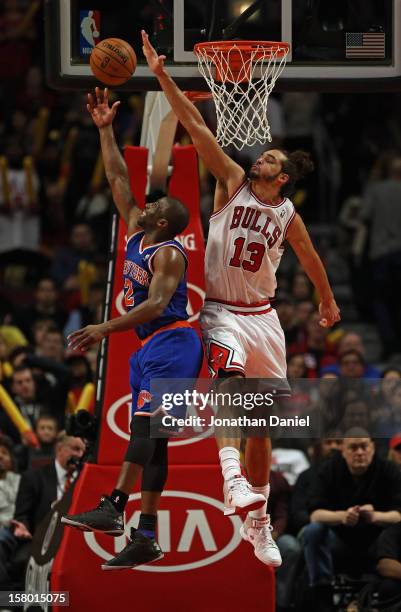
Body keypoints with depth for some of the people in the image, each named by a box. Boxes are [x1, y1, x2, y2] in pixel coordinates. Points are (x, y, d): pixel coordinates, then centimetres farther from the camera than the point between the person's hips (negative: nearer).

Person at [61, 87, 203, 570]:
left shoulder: (168, 253, -10)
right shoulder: (137, 235, 14)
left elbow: (156, 304, -24)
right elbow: (118, 179, 21)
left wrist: (106, 329, -33)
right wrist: (105, 130, 18)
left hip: (171, 343, -9)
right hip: (150, 348, 9)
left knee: (146, 426, -20)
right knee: (150, 438, 3)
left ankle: (114, 507, -32)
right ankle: (145, 538, -1)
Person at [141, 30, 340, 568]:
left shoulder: (287, 215, 4)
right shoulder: (232, 184, -2)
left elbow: (310, 258, 22)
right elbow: (196, 128, -10)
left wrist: (328, 300, 33)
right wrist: (163, 77, -16)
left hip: (263, 318, 3)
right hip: (221, 313, -3)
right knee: (228, 379, -33)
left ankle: (257, 519, 18)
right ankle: (233, 477, -47)